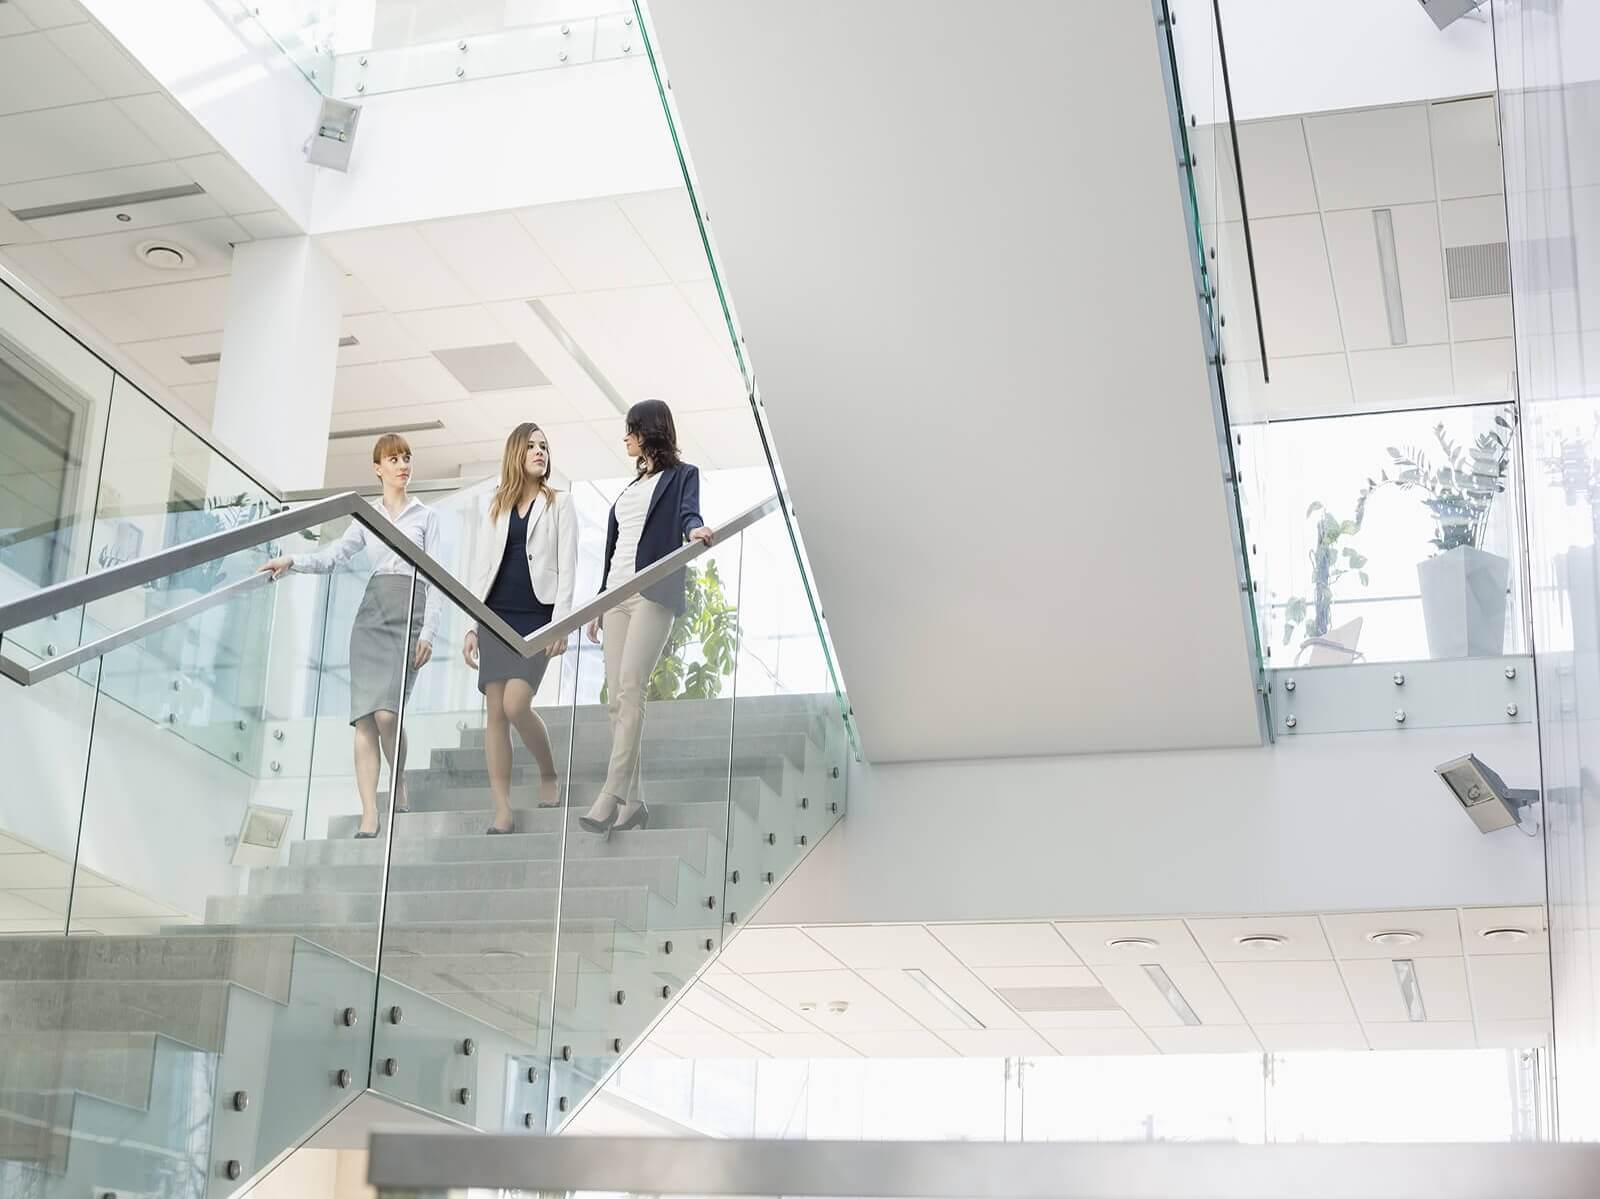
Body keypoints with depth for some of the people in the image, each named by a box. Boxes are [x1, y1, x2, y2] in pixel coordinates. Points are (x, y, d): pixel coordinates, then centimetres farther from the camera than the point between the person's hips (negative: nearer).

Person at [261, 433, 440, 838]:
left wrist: (428, 633, -6)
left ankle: (399, 789, 6)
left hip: (409, 614, -3)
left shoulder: (426, 516, 12)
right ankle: (369, 817, -10)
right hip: (371, 614, 3)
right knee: (364, 717, -8)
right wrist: (291, 561, -7)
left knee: (386, 713, -19)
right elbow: (332, 557, 12)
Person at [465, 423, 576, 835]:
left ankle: (549, 774, 8)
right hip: (496, 615, 4)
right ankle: (503, 814, -2)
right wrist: (471, 625, 8)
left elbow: (567, 566, -1)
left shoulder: (559, 503, 7)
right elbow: (483, 566, 15)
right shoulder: (498, 506, 16)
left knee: (516, 705, -19)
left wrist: (561, 622, -12)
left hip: (537, 616, -4)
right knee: (495, 712, -3)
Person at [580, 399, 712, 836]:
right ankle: (632, 800, 2)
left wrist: (695, 529, -39)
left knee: (630, 689, -20)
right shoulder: (634, 484, 27)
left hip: (653, 592, -8)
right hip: (618, 594, 8)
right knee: (615, 698, 0)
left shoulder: (681, 475, 6)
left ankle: (610, 795, -26)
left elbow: (688, 511, -15)